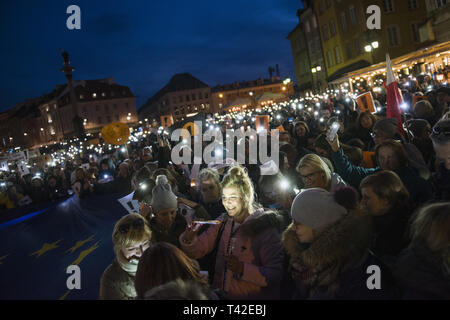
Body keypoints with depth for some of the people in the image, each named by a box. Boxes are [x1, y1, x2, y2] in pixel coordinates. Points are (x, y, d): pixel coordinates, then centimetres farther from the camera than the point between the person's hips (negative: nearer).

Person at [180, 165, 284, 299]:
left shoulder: (265, 226, -11)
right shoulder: (223, 221, 7)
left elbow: (276, 274, -16)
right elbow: (197, 251, 4)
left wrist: (243, 269, -27)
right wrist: (189, 240, -16)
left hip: (251, 296, -5)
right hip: (220, 295, 5)